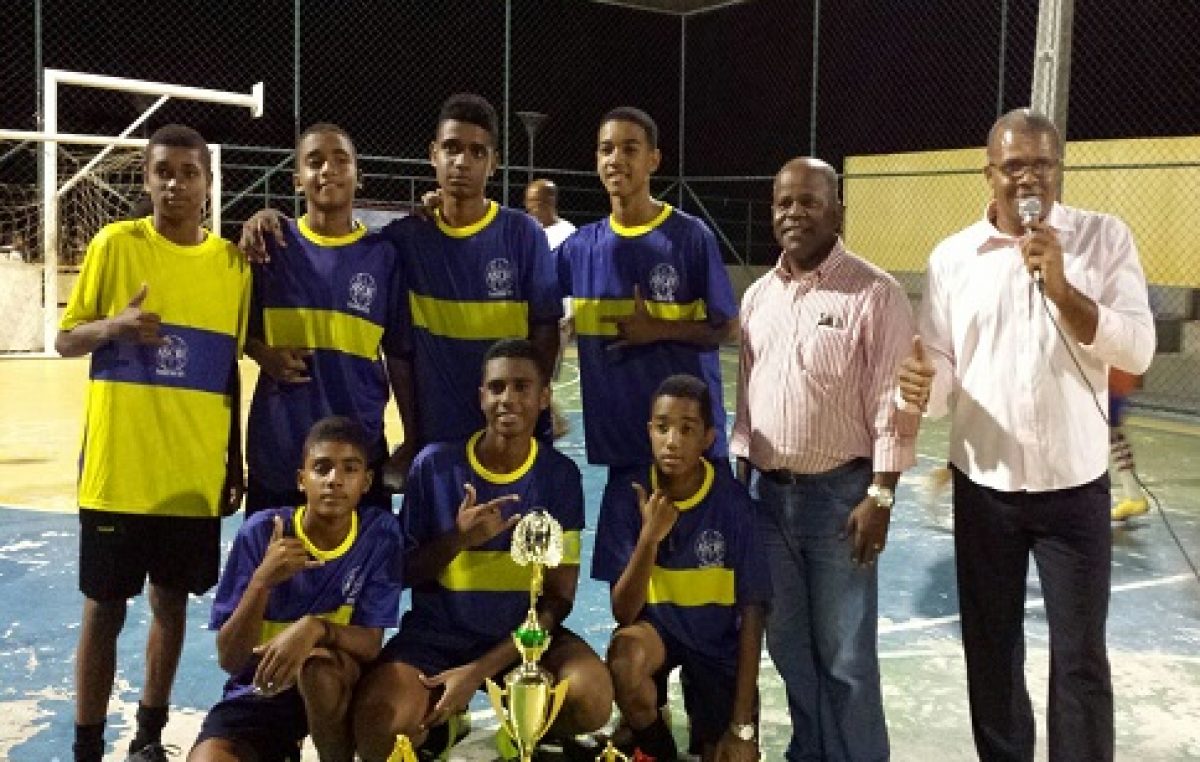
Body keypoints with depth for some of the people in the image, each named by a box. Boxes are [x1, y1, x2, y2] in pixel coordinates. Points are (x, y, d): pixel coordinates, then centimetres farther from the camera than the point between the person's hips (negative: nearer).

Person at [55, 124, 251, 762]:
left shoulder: (233, 261, 5)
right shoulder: (115, 243, -3)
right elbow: (65, 340, 1)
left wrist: (236, 460, 10)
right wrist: (114, 327, -21)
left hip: (196, 474, 3)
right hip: (117, 471, -2)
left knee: (172, 603, 12)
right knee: (104, 608, 6)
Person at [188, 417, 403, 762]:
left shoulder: (381, 534, -12)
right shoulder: (261, 532, -14)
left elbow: (371, 645, -13)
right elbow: (229, 660, -14)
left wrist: (316, 627, -34)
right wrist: (262, 581, -30)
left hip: (336, 690, 1)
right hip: (257, 692, 0)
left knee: (320, 663, -33)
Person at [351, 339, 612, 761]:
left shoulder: (561, 475, -5)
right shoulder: (435, 464, -7)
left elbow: (559, 597, -6)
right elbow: (403, 572, 1)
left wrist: (478, 672, -18)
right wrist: (459, 539, -21)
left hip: (525, 630, 1)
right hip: (437, 631, 0)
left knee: (592, 700, -30)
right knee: (377, 723, -30)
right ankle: (439, 723, 7)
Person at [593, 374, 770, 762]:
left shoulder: (732, 501, -17)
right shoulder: (626, 493, -15)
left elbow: (751, 611, -11)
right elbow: (623, 613, -16)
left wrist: (743, 725, -12)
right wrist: (649, 538, -34)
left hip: (719, 642, 0)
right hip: (656, 625, 0)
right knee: (625, 653, -33)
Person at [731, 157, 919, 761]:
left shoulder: (875, 293, -10)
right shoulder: (758, 295, 9)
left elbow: (893, 404, -12)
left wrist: (879, 496, -16)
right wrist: (741, 477, 11)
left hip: (839, 493, -6)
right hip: (768, 492, 6)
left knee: (845, 654, 4)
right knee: (788, 644, 16)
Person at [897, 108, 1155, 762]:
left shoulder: (1105, 238, -3)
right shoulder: (951, 256, 0)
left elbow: (1137, 351, -12)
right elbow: (941, 368, 1)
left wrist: (1061, 288, -24)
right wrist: (924, 385, -23)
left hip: (1074, 487, -2)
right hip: (983, 487, 2)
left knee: (1079, 657, 6)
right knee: (990, 650, 14)